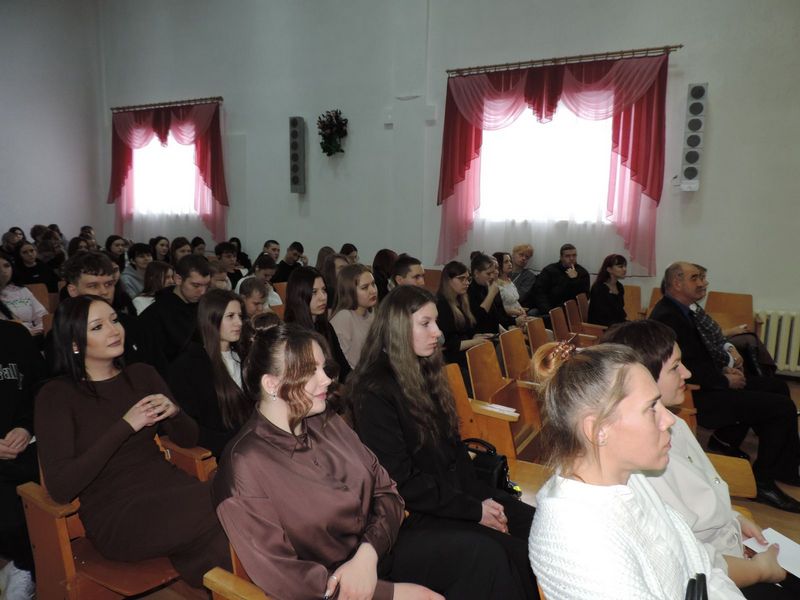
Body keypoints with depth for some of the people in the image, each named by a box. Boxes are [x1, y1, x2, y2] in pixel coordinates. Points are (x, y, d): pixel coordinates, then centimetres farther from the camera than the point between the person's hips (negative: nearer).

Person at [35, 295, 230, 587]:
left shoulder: (142, 374, 9)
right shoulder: (56, 395, -3)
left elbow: (189, 439, 13)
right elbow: (60, 487, -14)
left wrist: (173, 412, -10)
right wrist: (125, 426, -18)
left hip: (169, 487, 5)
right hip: (114, 514, -5)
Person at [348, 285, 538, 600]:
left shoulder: (426, 373, 9)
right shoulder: (374, 394, -17)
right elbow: (401, 482, -17)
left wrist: (481, 496, -2)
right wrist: (473, 509, -14)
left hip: (461, 493, 8)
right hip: (418, 514, -8)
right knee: (518, 556, -20)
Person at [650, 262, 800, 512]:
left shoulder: (681, 310, 10)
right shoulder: (667, 317, -23)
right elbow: (689, 370, -25)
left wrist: (723, 369, 1)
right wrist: (726, 380, -11)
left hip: (705, 385, 11)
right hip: (694, 396, -11)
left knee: (776, 386, 17)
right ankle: (762, 481, 4)